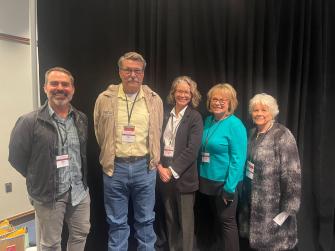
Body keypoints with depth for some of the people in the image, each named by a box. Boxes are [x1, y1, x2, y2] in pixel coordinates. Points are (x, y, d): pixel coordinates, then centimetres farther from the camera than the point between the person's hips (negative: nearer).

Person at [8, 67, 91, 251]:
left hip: (80, 190, 5)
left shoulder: (82, 119, 3)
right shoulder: (29, 121, -12)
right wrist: (39, 179, 0)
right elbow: (16, 157, -6)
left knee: (81, 234, 19)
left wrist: (81, 178, 7)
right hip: (48, 193, -4)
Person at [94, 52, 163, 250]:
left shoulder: (154, 100, 0)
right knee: (117, 222, 13)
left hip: (144, 167, 1)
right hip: (115, 167, 0)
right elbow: (100, 133, 9)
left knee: (145, 220, 15)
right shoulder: (105, 99, -2)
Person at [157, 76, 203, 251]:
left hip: (183, 177, -4)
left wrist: (172, 171, -16)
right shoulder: (165, 115, 7)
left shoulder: (195, 118, -5)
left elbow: (192, 150, -14)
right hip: (164, 175, 4)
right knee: (170, 218, 17)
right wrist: (159, 166, -9)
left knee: (185, 221, 8)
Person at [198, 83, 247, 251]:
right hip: (207, 180, 7)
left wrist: (229, 188, -19)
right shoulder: (208, 121, 4)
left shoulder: (235, 125, -15)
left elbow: (238, 159, -17)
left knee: (226, 221, 7)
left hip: (224, 182, -6)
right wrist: (201, 177, 7)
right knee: (216, 219, 20)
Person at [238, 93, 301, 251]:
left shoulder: (282, 135, -17)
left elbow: (291, 173, -19)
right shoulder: (253, 133, 4)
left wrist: (288, 207, -19)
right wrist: (245, 190, 12)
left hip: (273, 202, -6)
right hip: (253, 198, 6)